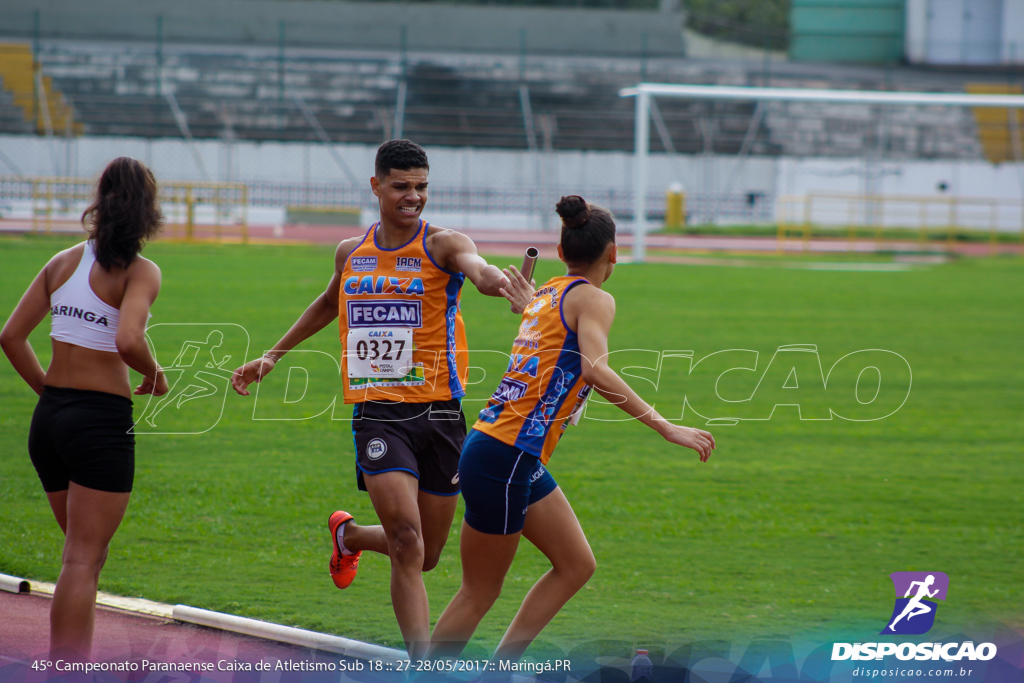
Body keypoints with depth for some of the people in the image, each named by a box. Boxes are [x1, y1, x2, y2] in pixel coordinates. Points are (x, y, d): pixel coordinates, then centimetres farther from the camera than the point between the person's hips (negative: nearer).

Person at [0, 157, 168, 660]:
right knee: (82, 560, -3)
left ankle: (67, 666, 22)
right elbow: (128, 339, -26)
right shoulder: (139, 272, -10)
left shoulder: (63, 262, 8)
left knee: (85, 555, 20)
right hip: (103, 421, -6)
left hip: (50, 415, 6)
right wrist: (156, 376, -6)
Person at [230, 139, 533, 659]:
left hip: (438, 413, 0)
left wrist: (500, 281, -52)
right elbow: (328, 304, 29)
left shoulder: (442, 245, -4)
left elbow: (477, 267, -29)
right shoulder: (352, 253, 7)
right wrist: (272, 356, 30)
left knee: (424, 555, 13)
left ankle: (348, 534, 44)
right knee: (407, 543, -17)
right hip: (378, 414, 0)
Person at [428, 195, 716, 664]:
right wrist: (665, 428, -28)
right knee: (479, 594, 0)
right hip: (504, 461, -9)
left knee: (576, 565, 12)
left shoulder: (547, 293, 15)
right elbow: (595, 370, -26)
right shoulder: (595, 299, -10)